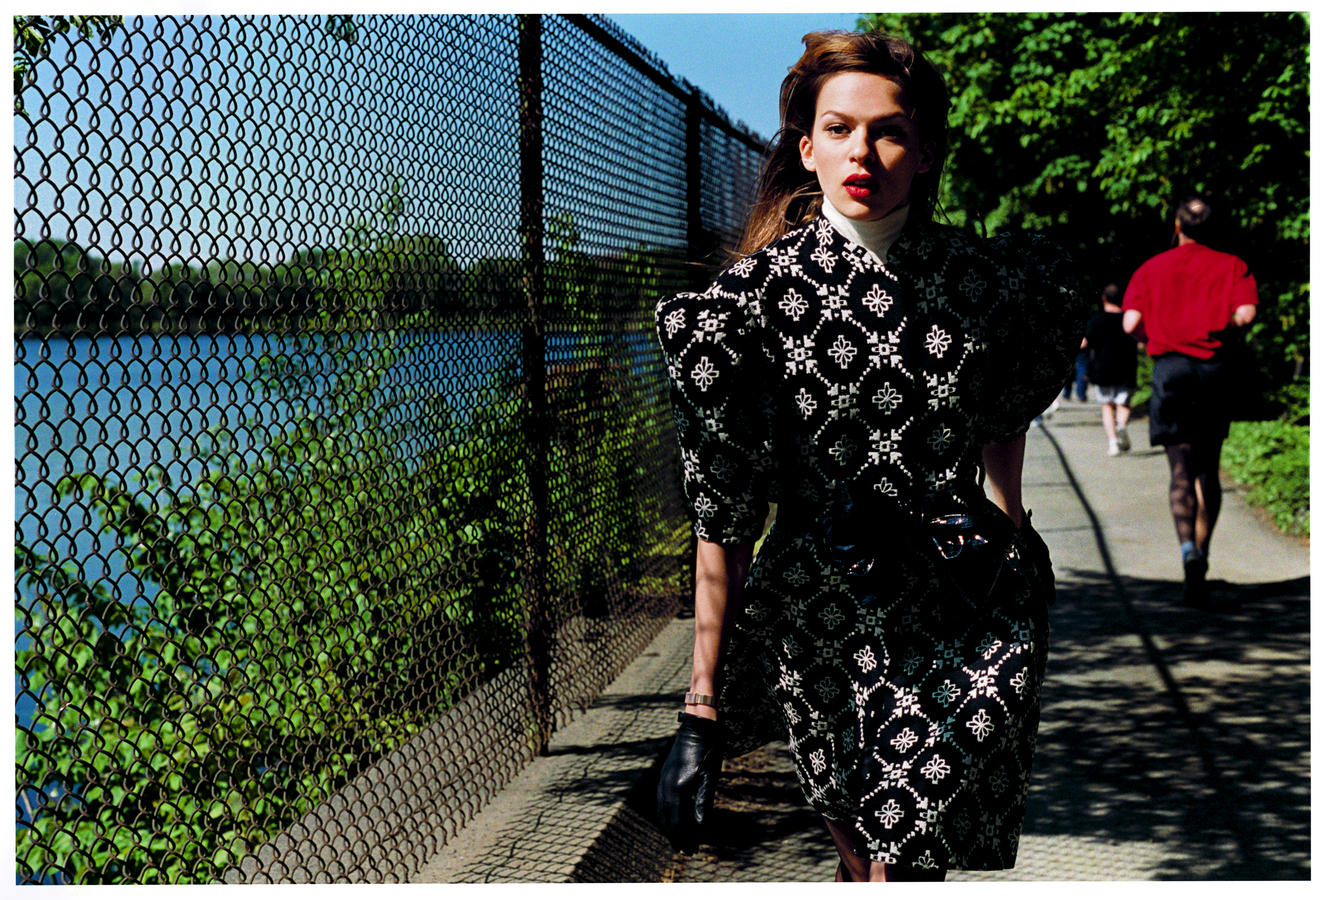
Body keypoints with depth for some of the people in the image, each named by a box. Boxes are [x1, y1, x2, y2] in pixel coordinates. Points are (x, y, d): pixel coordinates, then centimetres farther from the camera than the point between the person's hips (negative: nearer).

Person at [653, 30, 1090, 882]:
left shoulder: (987, 278, -1)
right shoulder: (755, 296, -7)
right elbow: (724, 525, -7)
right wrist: (703, 704, -6)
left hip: (967, 612, 1)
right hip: (818, 610, -1)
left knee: (905, 860, -4)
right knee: (855, 845, 11)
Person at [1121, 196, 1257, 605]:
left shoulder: (1151, 269, 8)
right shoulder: (1231, 266, 7)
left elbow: (1131, 324, -3)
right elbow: (1246, 313, -9)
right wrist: (1221, 325, 13)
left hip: (1169, 367, -1)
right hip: (1214, 369, 1)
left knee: (1181, 473, -4)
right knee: (1208, 472, 13)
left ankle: (1189, 551, -27)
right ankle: (1202, 554, 16)